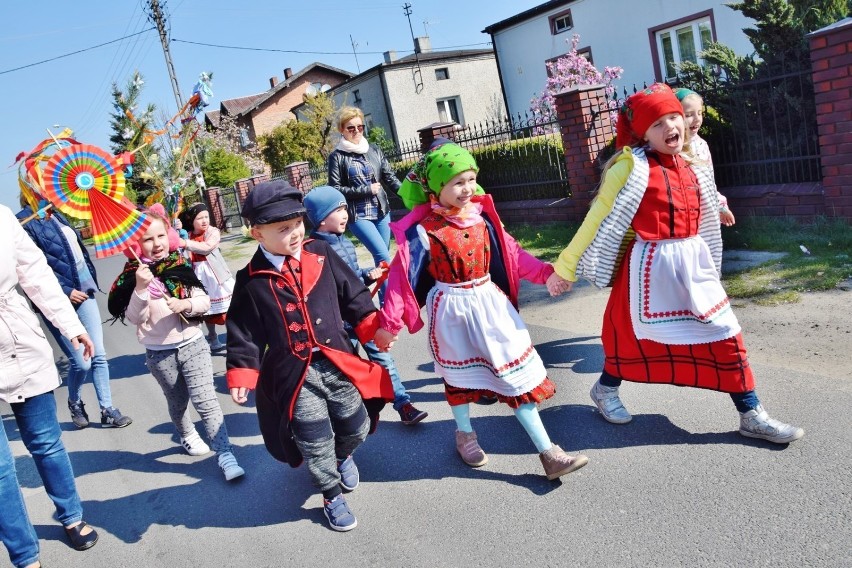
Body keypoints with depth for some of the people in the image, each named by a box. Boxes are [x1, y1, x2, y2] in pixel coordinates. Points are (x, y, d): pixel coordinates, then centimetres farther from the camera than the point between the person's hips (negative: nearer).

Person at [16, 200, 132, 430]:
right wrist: (65, 291, -18)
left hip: (82, 292, 6)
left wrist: (90, 280, 13)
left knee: (99, 356, 4)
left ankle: (108, 410, 13)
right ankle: (75, 403, 25)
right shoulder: (25, 222, -10)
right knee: (81, 362, -4)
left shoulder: (57, 216, 13)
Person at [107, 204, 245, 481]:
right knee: (177, 401, 19)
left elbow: (204, 301, -3)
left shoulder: (182, 265, -4)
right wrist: (140, 289, -25)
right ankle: (187, 436, 46)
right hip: (159, 352, 1)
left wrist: (187, 304, -23)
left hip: (192, 344, -1)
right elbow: (135, 317, -12)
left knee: (205, 400, -7)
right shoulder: (133, 275, -7)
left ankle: (225, 453, -2)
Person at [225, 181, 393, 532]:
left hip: (337, 363, 3)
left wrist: (373, 328, 1)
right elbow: (244, 334, -3)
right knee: (315, 442, 6)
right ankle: (332, 496, 32)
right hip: (293, 375, -2)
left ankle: (343, 455, 51)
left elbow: (353, 294, 6)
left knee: (357, 425, 15)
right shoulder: (252, 281, -7)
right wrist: (241, 375, -9)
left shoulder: (320, 254, -1)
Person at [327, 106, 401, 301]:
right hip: (358, 215, -4)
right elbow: (335, 189, -4)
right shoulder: (337, 157, -2)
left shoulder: (374, 150, 7)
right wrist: (366, 190, -11)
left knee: (381, 257, 9)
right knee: (383, 256, -14)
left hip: (382, 212, 4)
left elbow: (390, 178, 5)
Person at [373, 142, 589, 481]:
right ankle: (465, 435, 43)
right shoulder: (423, 231, -17)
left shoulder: (482, 217, -3)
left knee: (516, 371, 4)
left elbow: (511, 253, 7)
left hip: (489, 301, 4)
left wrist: (545, 273, 1)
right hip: (452, 310, -4)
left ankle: (547, 451, 11)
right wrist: (389, 323, -14)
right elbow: (401, 275, -14)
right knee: (459, 376, 16)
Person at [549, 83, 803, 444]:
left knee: (725, 334, 7)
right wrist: (566, 266, -9)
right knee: (632, 333, 8)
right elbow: (597, 220, -11)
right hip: (651, 266, -6)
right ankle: (605, 390, 36)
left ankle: (752, 416, 20)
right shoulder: (632, 168, -12)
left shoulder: (692, 171, 8)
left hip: (694, 263, 6)